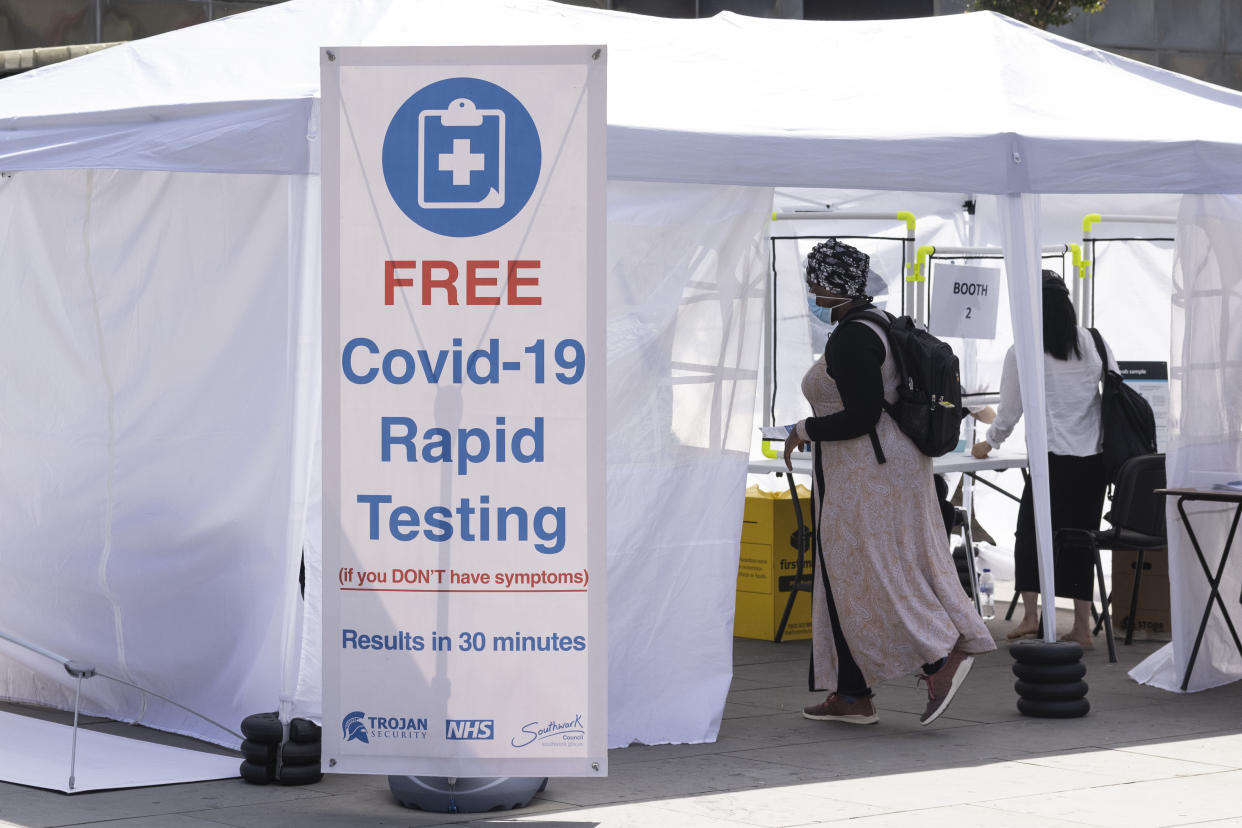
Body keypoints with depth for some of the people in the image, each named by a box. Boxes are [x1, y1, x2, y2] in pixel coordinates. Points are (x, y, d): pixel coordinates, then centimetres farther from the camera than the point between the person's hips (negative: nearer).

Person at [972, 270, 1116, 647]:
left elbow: (1009, 413, 1)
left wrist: (989, 443, 21)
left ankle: (1030, 615, 3)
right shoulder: (1094, 343, 2)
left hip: (1055, 460, -4)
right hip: (1096, 459, 4)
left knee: (1030, 532, 13)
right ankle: (1082, 627, 10)